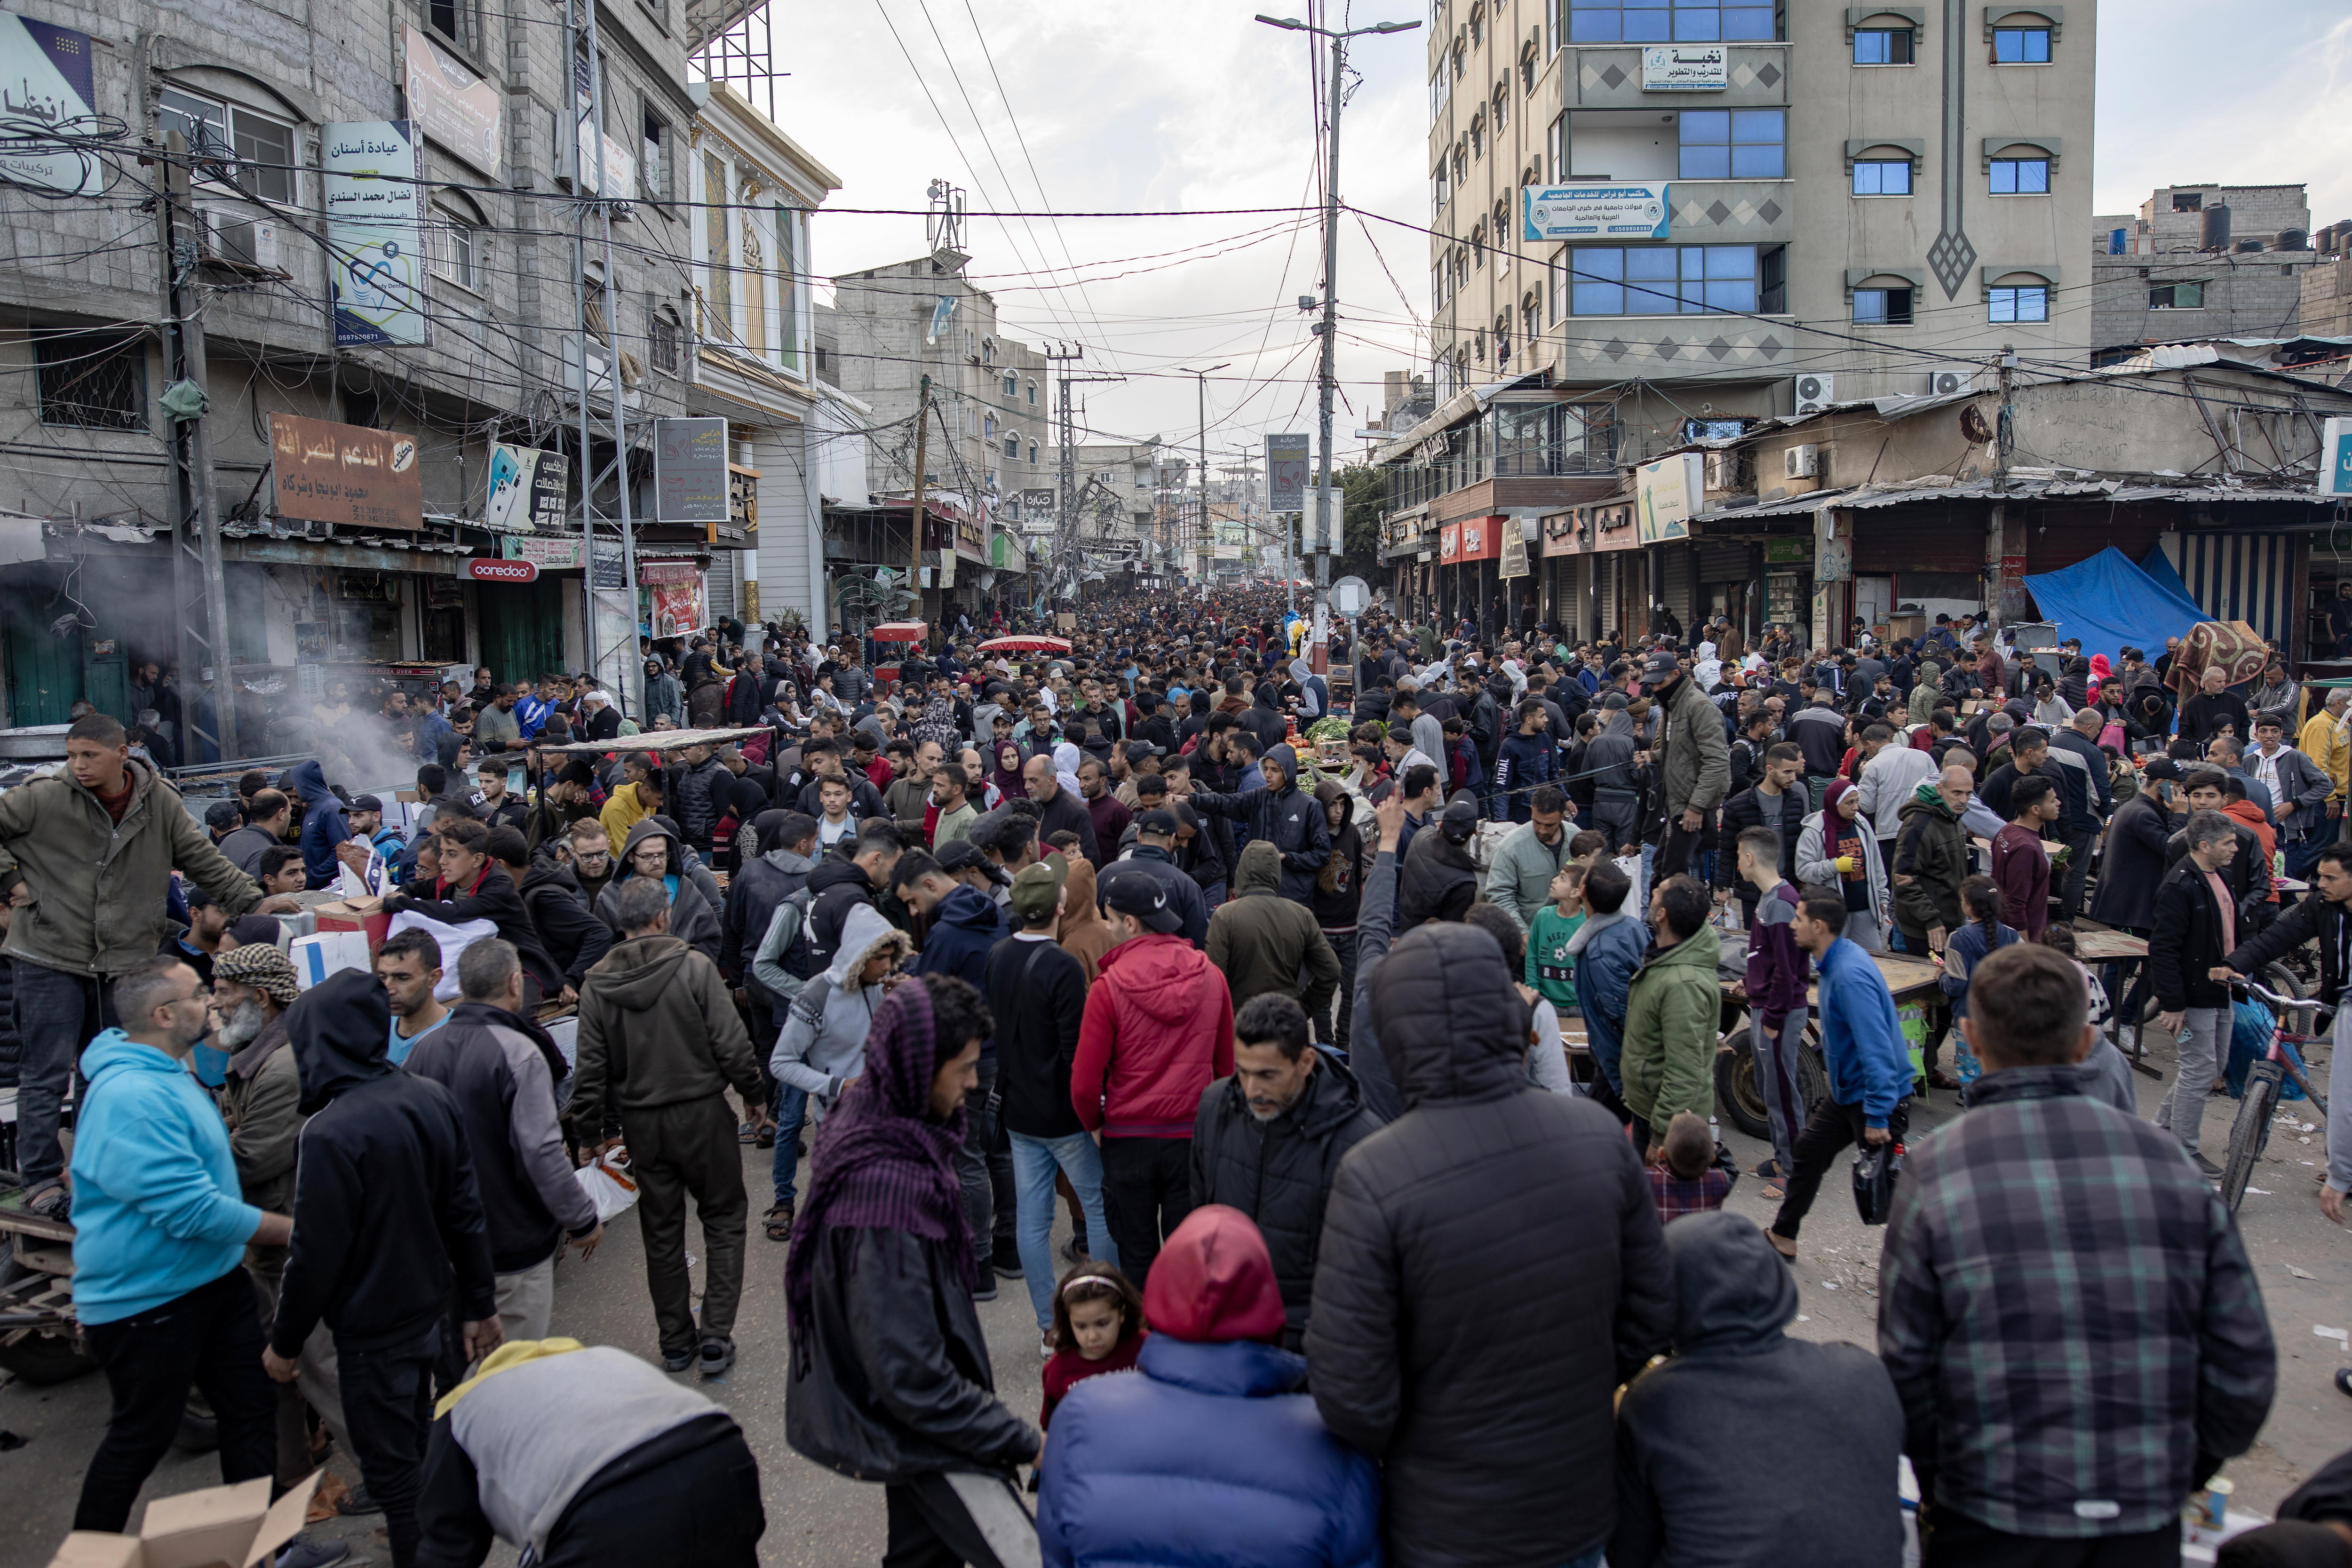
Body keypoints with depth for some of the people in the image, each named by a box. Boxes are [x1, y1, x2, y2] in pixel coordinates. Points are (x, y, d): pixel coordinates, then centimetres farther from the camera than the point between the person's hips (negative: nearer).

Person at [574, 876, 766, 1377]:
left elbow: (591, 1070, -2)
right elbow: (732, 1045, -14)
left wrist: (589, 1131, 9)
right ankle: (715, 1338, 8)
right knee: (724, 1219, 12)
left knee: (662, 1232, 16)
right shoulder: (694, 967, -14)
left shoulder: (596, 985, -4)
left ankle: (676, 1342, 25)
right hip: (702, 1114, -3)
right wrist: (755, 1093, 3)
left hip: (641, 1124, 3)